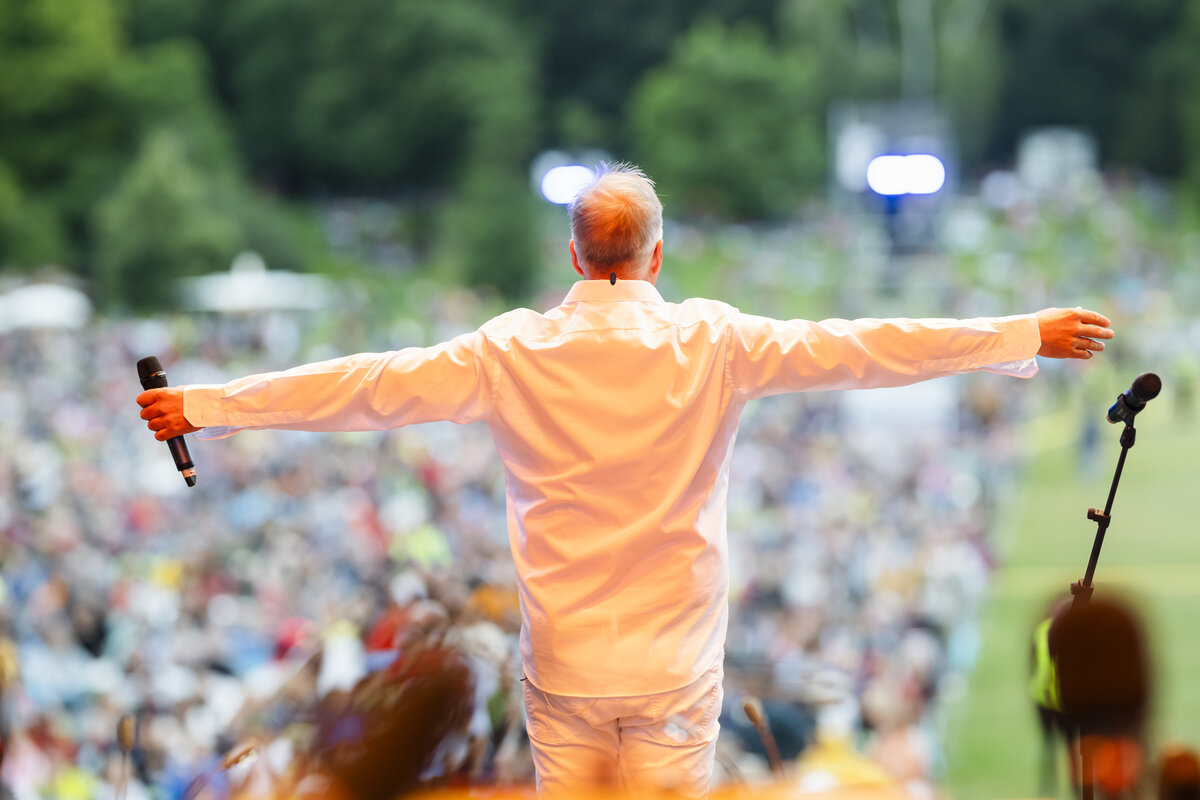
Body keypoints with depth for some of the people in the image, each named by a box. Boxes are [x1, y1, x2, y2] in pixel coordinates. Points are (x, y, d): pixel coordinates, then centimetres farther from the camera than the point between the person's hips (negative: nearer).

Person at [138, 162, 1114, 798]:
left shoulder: (513, 353, -3)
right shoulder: (711, 344, -5)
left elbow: (364, 385, -3)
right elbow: (860, 349, -1)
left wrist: (204, 406, 5)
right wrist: (1029, 337, 7)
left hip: (561, 665, 1)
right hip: (674, 667, -1)